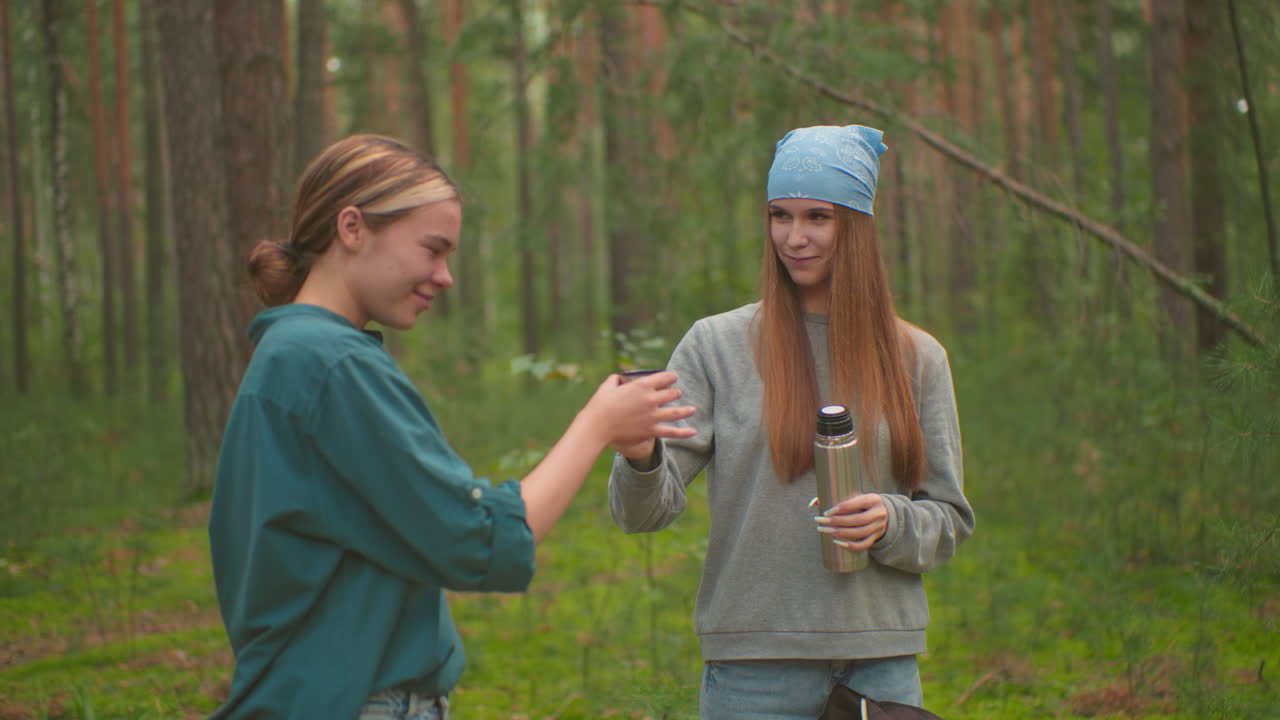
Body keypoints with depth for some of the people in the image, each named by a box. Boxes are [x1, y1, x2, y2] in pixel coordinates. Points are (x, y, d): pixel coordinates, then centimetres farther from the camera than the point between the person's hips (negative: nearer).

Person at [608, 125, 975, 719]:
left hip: (883, 668, 2)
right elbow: (649, 509, -5)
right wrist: (640, 457, -27)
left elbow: (949, 521, 9)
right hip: (755, 669, -1)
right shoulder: (716, 346, 2)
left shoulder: (916, 359, 7)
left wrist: (891, 523, -13)